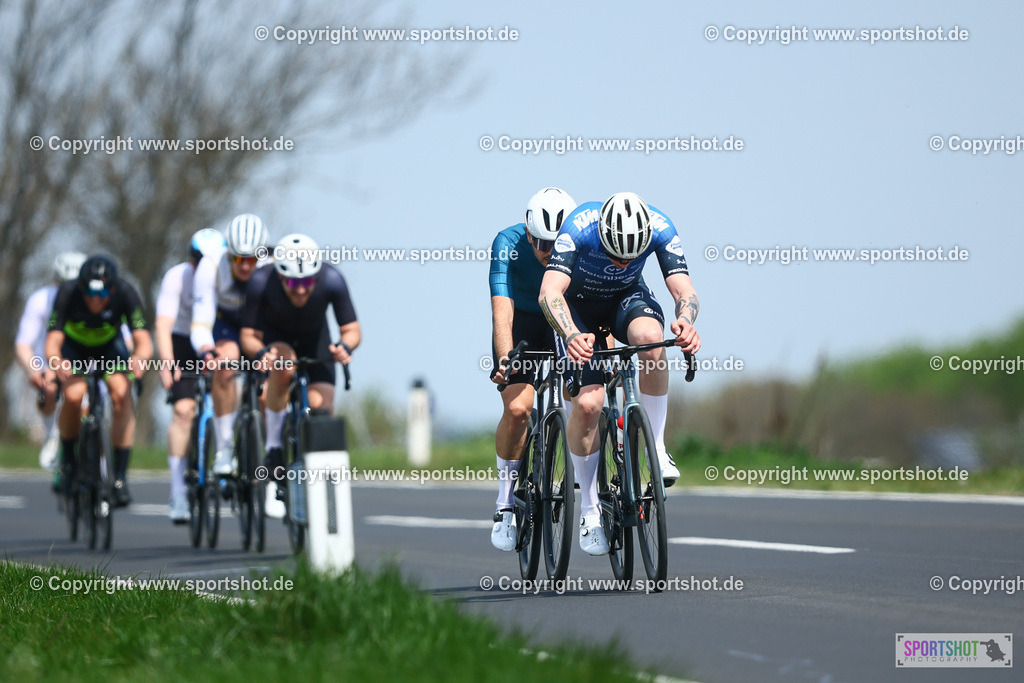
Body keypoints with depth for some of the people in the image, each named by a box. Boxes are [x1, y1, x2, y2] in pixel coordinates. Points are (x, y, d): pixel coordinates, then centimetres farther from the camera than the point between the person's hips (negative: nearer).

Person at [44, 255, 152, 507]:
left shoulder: (125, 293, -32)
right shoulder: (68, 293, -33)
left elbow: (143, 340, -37)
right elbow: (53, 341, -38)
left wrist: (139, 357, -60)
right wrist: (55, 362, -60)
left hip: (110, 347, 1)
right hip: (73, 348, -1)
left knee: (122, 393, -26)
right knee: (73, 395, -28)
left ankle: (120, 475, -20)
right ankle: (69, 460, -1)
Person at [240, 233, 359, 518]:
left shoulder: (331, 280, -31)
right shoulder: (261, 282, -33)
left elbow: (352, 329, -23)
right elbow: (249, 335, -26)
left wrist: (345, 347, -45)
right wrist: (261, 353, -47)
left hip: (314, 340, 2)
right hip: (274, 338, -2)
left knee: (320, 406, -16)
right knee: (284, 366, -36)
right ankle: (274, 451, -22)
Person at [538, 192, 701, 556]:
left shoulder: (660, 228, -28)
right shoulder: (578, 228, -35)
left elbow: (684, 289, -31)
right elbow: (550, 292, -44)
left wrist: (685, 321, -55)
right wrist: (572, 335, -63)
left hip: (627, 296, 2)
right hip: (578, 304, -2)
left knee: (650, 338, -35)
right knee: (587, 403, -19)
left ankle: (656, 448, -19)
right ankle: (589, 509, 0)